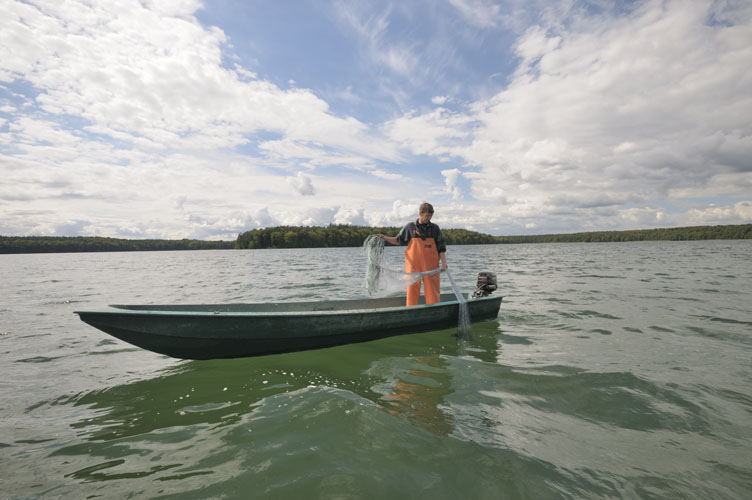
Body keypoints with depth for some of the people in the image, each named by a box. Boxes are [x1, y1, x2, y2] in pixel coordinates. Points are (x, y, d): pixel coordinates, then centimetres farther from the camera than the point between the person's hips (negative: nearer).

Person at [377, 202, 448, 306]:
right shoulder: (410, 227, 5)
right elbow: (398, 240, 15)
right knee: (412, 290, 4)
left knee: (432, 291, 3)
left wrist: (444, 264, -7)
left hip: (431, 266, 0)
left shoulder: (434, 228, 6)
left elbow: (441, 248, 5)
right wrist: (384, 237, 0)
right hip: (413, 264, 0)